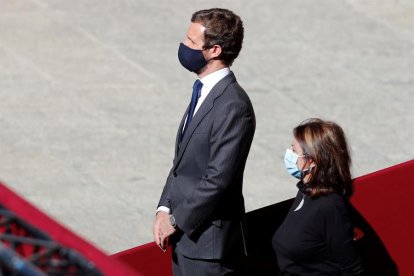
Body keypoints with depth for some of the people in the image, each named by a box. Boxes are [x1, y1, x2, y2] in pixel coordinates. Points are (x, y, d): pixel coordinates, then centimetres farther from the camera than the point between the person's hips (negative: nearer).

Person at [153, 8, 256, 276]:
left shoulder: (233, 106, -21)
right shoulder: (205, 92, 9)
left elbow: (218, 178, -23)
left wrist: (176, 220, -15)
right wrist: (165, 209, 3)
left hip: (208, 238, -9)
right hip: (185, 233, 9)